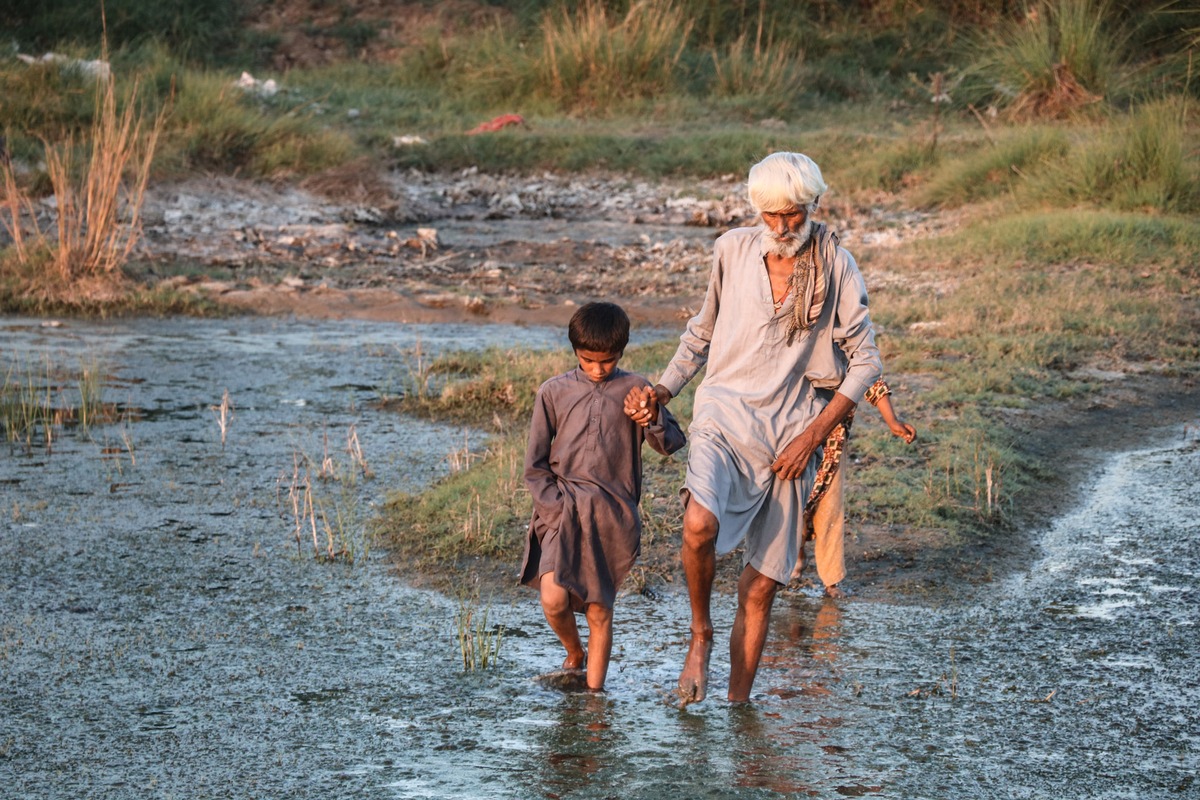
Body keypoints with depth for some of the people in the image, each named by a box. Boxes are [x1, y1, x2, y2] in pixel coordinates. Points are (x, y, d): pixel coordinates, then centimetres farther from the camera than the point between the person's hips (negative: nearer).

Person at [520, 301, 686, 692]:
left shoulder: (635, 390, 5)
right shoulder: (554, 392, 4)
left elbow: (671, 443, -2)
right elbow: (535, 465, 6)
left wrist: (652, 415, -22)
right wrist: (558, 508, -5)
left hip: (613, 516, 0)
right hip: (562, 509, 0)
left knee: (599, 612, 3)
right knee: (554, 599, -15)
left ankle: (594, 691, 15)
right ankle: (574, 655, 15)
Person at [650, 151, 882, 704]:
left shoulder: (836, 269, -1)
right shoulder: (733, 251, 4)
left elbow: (865, 363, 1)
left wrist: (813, 434, -7)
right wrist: (665, 389, 8)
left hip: (790, 438, 0)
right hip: (724, 416, 0)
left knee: (761, 585, 2)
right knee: (700, 526, -29)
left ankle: (738, 705, 14)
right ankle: (700, 635, -4)